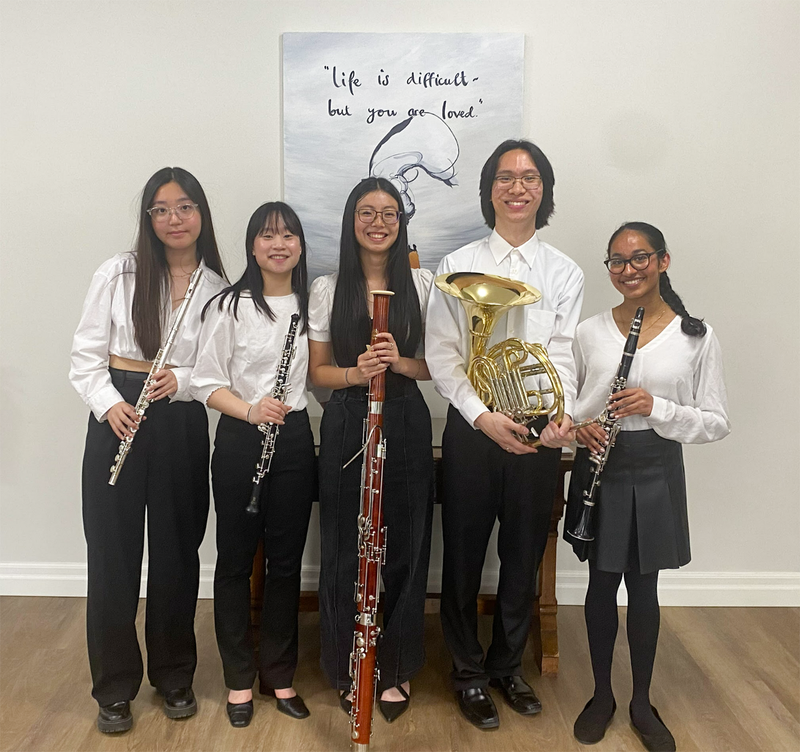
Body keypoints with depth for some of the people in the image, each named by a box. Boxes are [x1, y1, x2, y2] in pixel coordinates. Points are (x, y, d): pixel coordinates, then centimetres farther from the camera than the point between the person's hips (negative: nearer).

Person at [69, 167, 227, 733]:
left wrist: (183, 381, -16)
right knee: (113, 552, 4)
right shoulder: (119, 273, 2)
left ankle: (175, 676, 29)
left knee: (177, 552, 9)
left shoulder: (219, 289, 3)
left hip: (183, 425, 1)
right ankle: (115, 686, 21)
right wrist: (110, 404, -14)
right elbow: (87, 353, 1)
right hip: (118, 418, 0)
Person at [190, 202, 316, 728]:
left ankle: (280, 675, 27)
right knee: (236, 559, 7)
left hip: (295, 438, 3)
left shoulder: (313, 304, 7)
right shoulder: (230, 306, -5)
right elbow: (207, 381, -7)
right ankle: (239, 679, 24)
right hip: (239, 441, -3)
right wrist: (249, 410, -22)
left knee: (286, 561, 11)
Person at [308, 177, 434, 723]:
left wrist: (401, 363, -16)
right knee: (346, 550, 7)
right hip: (346, 425, 0)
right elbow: (318, 370, 3)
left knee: (403, 549, 6)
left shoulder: (422, 285, 3)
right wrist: (355, 372, -17)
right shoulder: (328, 289, 3)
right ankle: (349, 668, 26)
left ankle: (397, 668, 25)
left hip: (406, 423, 0)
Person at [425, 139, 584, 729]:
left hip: (537, 432, 2)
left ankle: (508, 665, 35)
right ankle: (469, 673, 29)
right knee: (465, 553, 9)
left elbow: (563, 354, -3)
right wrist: (483, 415, -18)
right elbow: (442, 355, -4)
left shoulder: (565, 272, 6)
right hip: (472, 429, -1)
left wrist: (562, 415, -22)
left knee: (524, 555, 13)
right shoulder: (458, 265, 1)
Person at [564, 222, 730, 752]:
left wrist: (658, 408, -21)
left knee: (643, 588, 11)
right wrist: (578, 426, -13)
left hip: (656, 473, -1)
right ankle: (602, 695, 32)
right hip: (599, 469, 1)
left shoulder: (697, 337, -5)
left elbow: (718, 424, -5)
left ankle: (643, 703, 32)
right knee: (602, 584, 11)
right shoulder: (590, 331, 0)